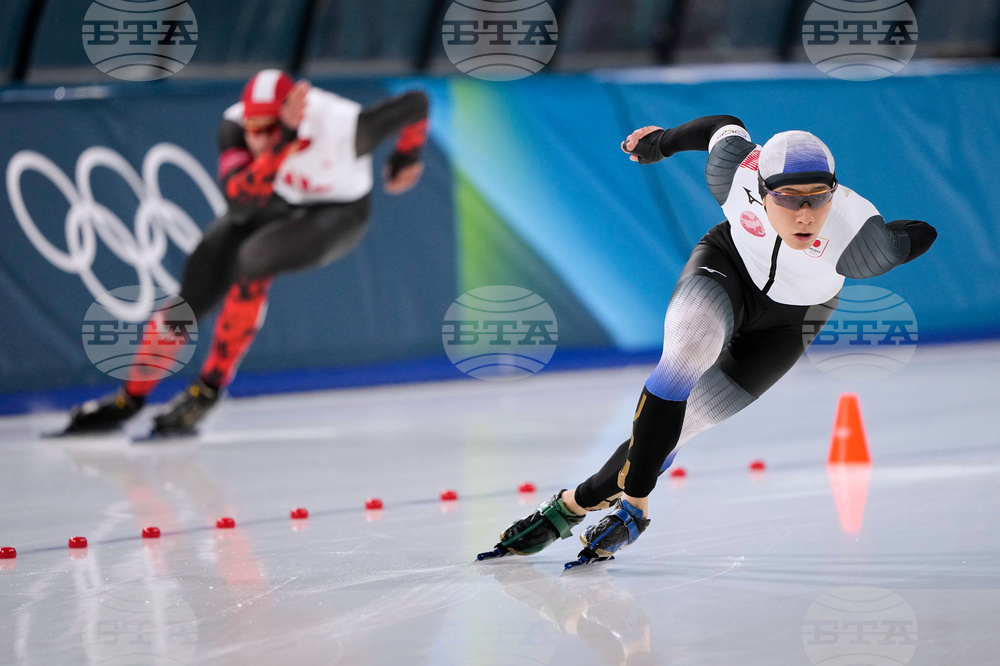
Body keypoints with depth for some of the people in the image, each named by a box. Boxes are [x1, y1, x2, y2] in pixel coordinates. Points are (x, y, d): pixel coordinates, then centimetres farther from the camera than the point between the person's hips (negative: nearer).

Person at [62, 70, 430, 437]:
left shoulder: (343, 125, -37)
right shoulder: (234, 126, -28)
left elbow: (416, 104, -23)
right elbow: (242, 197, -42)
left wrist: (406, 159, -4)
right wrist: (283, 140, -56)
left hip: (337, 215, -4)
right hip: (275, 204, 4)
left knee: (253, 259, -31)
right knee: (192, 293, -7)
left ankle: (208, 390, -17)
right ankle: (129, 399, 11)